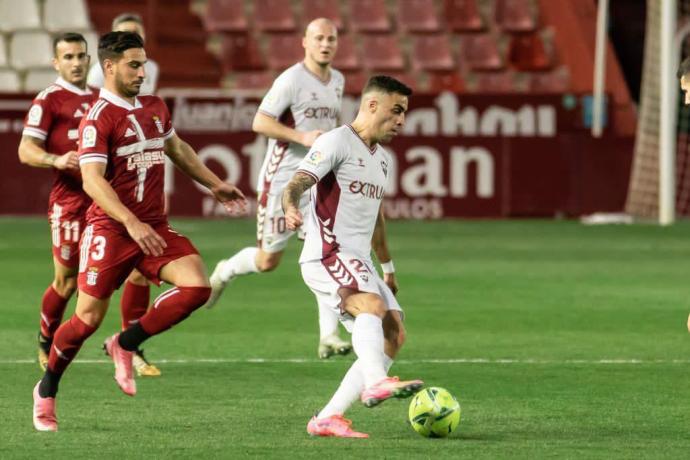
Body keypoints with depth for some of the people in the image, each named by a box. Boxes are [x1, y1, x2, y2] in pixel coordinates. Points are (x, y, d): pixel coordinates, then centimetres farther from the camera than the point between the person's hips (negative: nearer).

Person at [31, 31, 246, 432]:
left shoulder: (155, 109, 11)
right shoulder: (99, 119, -12)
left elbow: (178, 150, 31)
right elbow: (92, 180, -22)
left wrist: (215, 185, 32)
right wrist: (131, 223, -31)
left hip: (154, 228, 6)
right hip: (110, 230, -6)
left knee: (197, 287, -14)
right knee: (89, 319, -5)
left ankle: (126, 345, 4)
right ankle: (46, 392, 19)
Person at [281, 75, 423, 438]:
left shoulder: (381, 159, 21)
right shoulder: (337, 142, -6)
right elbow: (295, 185, -18)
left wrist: (388, 267, 39)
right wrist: (291, 209, -40)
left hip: (358, 264, 9)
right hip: (327, 257, -9)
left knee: (392, 334, 1)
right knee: (373, 304, -33)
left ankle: (328, 418, -1)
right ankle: (375, 383, -54)